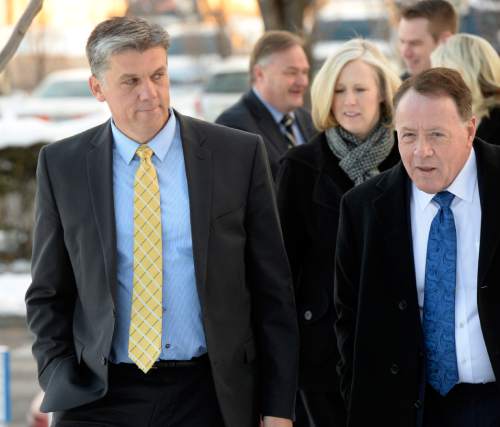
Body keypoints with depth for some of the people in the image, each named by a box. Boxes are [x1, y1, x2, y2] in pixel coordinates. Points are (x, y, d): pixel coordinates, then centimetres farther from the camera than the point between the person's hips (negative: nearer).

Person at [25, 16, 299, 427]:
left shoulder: (239, 155, 0)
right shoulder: (62, 165, 3)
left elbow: (273, 290, 2)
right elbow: (48, 295, 10)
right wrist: (62, 384, -4)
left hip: (208, 393, 0)